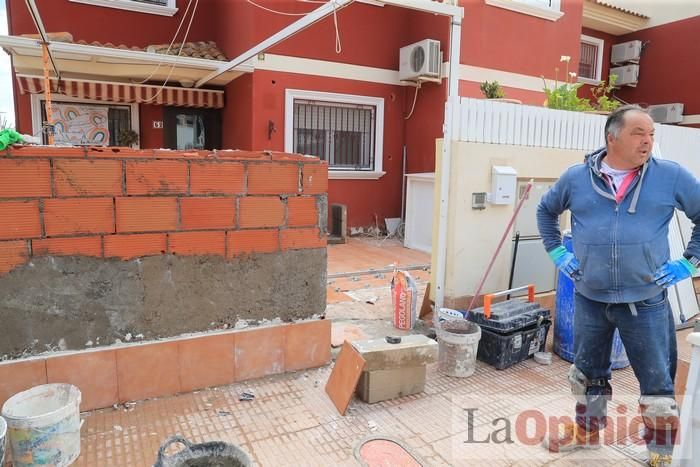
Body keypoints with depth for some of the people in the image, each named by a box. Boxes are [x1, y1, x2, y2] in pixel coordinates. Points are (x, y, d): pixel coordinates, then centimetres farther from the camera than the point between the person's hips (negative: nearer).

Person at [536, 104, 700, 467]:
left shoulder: (671, 176, -4)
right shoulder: (576, 177, 0)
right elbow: (546, 210, 15)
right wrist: (557, 252, 8)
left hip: (645, 302, -1)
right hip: (589, 298, 2)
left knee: (657, 384, 9)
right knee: (588, 372, 18)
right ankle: (586, 431, 41)